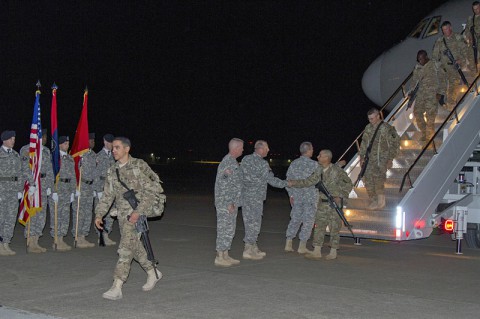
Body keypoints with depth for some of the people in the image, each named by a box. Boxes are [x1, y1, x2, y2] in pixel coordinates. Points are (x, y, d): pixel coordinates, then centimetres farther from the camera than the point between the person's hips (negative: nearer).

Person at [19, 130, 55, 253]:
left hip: (44, 187, 7)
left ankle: (35, 243, 16)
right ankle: (31, 244, 0)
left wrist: (51, 188, 13)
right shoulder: (26, 150, -6)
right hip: (31, 186, -7)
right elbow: (25, 170, -12)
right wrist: (35, 185, -19)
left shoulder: (46, 151, 15)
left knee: (41, 216, 8)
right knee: (32, 214, -6)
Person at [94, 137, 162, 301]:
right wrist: (99, 214, 0)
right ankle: (152, 273, 35)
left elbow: (150, 192, -10)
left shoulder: (139, 166, -7)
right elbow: (107, 196, 13)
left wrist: (138, 212, -19)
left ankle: (117, 287, -16)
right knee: (135, 247, 15)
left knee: (126, 248, -14)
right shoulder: (112, 171, 11)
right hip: (122, 214, 7)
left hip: (138, 213, -7)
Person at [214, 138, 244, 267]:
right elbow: (223, 185, -22)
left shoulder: (233, 162, 15)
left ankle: (225, 256, 18)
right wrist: (229, 203, -22)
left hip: (231, 203, 10)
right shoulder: (228, 163, -17)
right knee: (224, 229, -5)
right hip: (226, 204, -10)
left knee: (229, 230, 13)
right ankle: (220, 257, -1)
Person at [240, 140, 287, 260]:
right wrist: (286, 183, 1)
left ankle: (253, 248, 20)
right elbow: (272, 180, -11)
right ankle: (248, 250, 0)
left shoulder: (245, 159, 5)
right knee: (254, 223, -1)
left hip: (244, 195, 7)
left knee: (249, 221, 12)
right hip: (255, 197, -7)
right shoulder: (262, 164, -14)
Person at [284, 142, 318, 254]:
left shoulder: (294, 163, 5)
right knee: (308, 221, 2)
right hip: (311, 197, -5)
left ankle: (288, 244, 12)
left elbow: (288, 180, 9)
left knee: (295, 219, 13)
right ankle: (302, 246, 2)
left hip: (297, 197, 5)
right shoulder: (314, 164, -11)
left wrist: (291, 195, 17)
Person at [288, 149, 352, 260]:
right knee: (319, 226, 4)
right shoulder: (319, 170, 5)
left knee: (334, 227, 1)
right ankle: (317, 252, 7)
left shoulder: (337, 170, -12)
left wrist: (341, 196, -12)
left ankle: (333, 252, 12)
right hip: (323, 203, 6)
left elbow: (348, 184, -5)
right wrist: (293, 183, -2)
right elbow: (309, 181, 5)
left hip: (335, 202, -6)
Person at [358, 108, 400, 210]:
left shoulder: (386, 128, -7)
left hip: (382, 159, -6)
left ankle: (381, 202, -5)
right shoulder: (368, 128, 11)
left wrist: (390, 159, -8)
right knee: (368, 180, 0)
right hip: (370, 159, 6)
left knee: (378, 180, -17)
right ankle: (373, 202, 12)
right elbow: (364, 143, 20)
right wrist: (362, 157, 15)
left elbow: (394, 144, -5)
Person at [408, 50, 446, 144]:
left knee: (430, 114, -9)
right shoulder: (417, 67, 13)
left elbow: (441, 79, -2)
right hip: (420, 93, 5)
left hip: (432, 93, -5)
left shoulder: (434, 65, -3)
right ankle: (424, 133, 10)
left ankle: (430, 135, 0)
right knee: (417, 112, -3)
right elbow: (415, 81, 21)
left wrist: (440, 92, -8)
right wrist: (411, 93, 11)